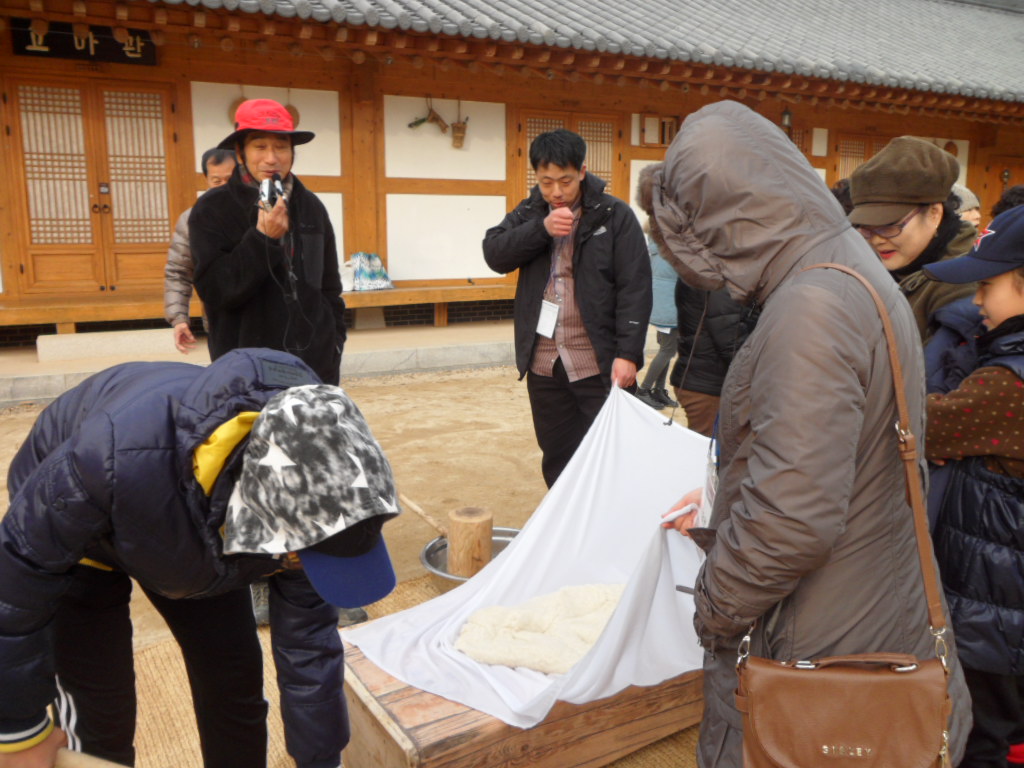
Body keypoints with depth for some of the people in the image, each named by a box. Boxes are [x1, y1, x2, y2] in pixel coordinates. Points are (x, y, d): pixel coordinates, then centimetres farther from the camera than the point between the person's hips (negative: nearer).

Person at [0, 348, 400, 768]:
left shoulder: (308, 495, -32)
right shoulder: (120, 458, -46)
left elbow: (307, 643, -17)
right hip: (73, 534, -2)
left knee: (237, 686, 5)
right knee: (97, 715, -4)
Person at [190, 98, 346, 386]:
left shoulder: (310, 206, 8)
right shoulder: (211, 209, -4)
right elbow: (215, 290, -12)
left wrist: (333, 342, 9)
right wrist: (262, 239, -20)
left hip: (315, 365, 4)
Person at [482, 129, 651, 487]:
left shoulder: (615, 215, -4)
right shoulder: (529, 213, 10)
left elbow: (635, 287, -8)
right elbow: (494, 253, -3)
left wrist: (628, 353, -15)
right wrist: (542, 228, -14)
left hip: (599, 365, -4)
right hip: (543, 364, 4)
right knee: (557, 458, 15)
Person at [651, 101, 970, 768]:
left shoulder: (811, 308, -27)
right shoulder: (859, 271, 6)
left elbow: (794, 521, -32)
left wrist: (714, 607, -15)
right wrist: (719, 519, 17)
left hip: (823, 646, -9)